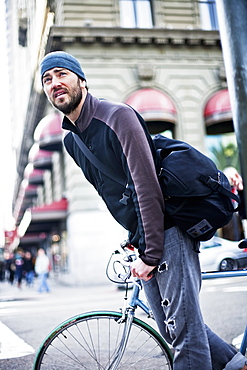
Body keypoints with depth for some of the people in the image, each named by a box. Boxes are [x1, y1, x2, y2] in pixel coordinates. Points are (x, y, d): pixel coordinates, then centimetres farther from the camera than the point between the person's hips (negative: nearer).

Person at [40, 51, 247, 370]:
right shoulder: (70, 142, 12)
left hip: (166, 233, -8)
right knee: (172, 329, 12)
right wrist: (135, 238, 16)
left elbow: (147, 186, -19)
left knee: (184, 329, -5)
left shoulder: (117, 116, -13)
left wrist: (151, 254, -20)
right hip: (142, 240, 8)